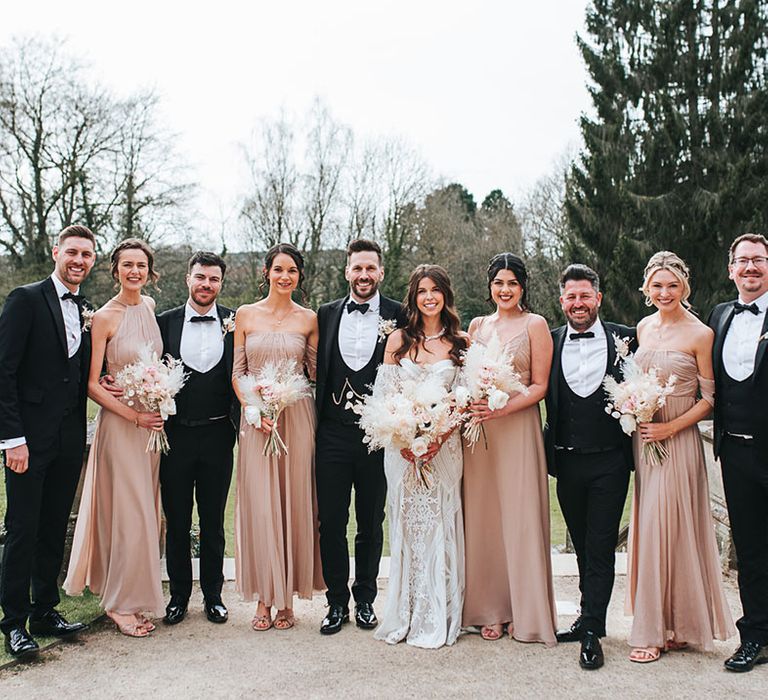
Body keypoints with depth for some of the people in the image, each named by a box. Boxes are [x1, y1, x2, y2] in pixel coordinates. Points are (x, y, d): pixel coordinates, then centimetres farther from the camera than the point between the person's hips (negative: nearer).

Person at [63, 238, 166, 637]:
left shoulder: (150, 307, 6)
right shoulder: (105, 317, -11)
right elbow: (92, 384, -11)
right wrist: (134, 416, -17)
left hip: (154, 421, 6)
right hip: (120, 423, -6)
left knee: (146, 512, 12)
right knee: (130, 515, -2)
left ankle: (138, 596, 26)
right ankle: (122, 604, 14)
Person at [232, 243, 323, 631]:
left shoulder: (308, 319, 4)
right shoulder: (246, 315, 5)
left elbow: (316, 371, 6)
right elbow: (237, 371, 4)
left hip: (297, 418, 0)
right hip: (255, 418, 0)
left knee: (293, 504, 3)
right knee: (258, 506, 1)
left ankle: (287, 598, 14)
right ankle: (264, 599, 11)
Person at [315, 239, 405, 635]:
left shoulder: (398, 316, 0)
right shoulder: (327, 314, 8)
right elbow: (317, 372, 10)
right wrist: (315, 422, 4)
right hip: (333, 435, 2)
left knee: (371, 524, 11)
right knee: (331, 522, 6)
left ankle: (365, 599, 26)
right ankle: (337, 601, 20)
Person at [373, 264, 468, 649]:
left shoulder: (460, 342, 4)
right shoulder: (398, 339, 6)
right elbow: (384, 394, 3)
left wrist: (441, 433, -12)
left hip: (444, 443, -1)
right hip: (402, 444, 1)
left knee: (439, 526, 1)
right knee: (406, 526, 5)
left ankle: (437, 619, 12)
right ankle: (405, 615, 15)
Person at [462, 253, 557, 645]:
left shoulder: (535, 325, 0)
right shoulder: (477, 325, 14)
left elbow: (540, 385, -4)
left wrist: (501, 408, -17)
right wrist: (468, 407, -4)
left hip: (519, 429, -4)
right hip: (478, 429, 4)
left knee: (520, 518, -1)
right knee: (482, 517, 5)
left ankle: (525, 612, 12)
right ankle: (490, 610, 16)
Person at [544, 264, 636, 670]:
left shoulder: (624, 338, -1)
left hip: (608, 461, -3)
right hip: (567, 461, 3)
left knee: (601, 547, 0)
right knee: (582, 545, 15)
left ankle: (592, 630, 7)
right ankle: (590, 618, 29)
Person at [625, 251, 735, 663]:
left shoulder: (700, 334, -9)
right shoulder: (643, 328, 9)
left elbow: (708, 398, -8)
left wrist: (669, 428, -16)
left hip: (678, 441, -6)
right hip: (643, 439, 6)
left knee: (667, 529, -5)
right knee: (648, 529, 9)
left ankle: (656, 631, 7)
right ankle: (665, 626, 22)